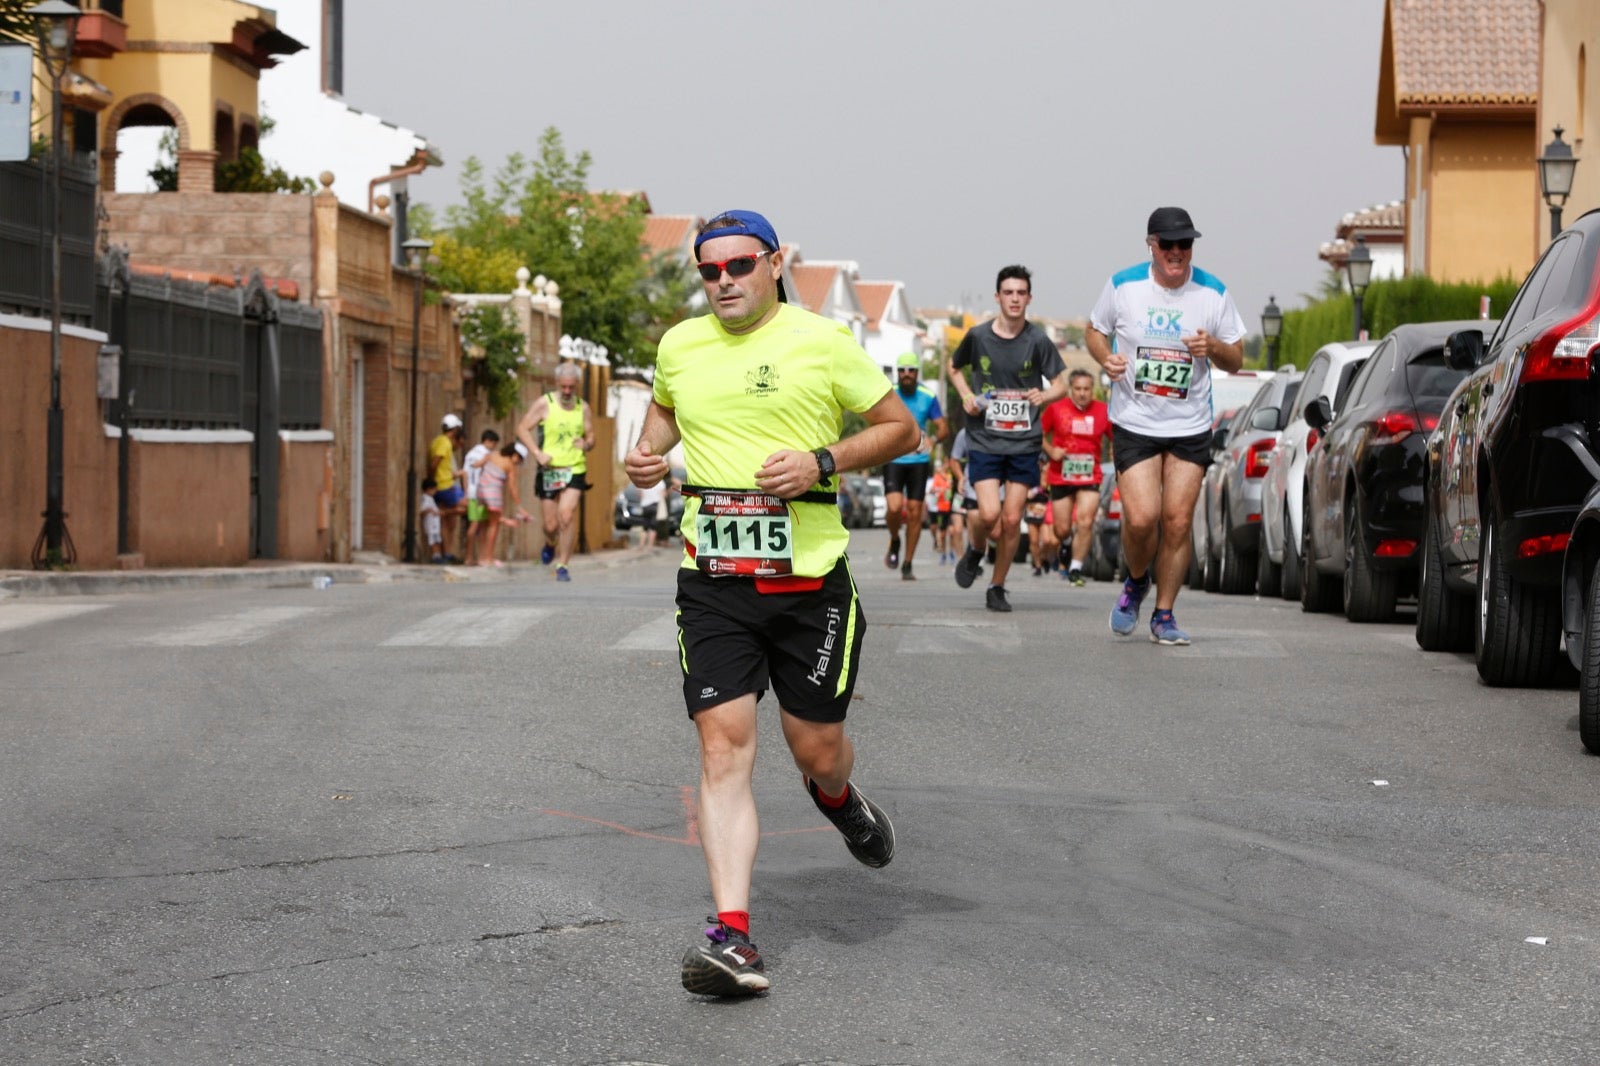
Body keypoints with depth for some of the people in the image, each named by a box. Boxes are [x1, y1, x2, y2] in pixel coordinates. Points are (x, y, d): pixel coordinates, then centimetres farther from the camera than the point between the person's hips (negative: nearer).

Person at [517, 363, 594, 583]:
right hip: (549, 471, -1)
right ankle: (550, 544, 39)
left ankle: (562, 566, -10)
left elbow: (591, 437, 16)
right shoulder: (544, 403, -1)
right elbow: (522, 429, -1)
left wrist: (586, 444, -8)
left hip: (575, 471, 1)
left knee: (567, 515, -18)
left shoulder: (583, 408, 8)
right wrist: (537, 453, -13)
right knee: (551, 525, 2)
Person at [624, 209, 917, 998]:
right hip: (712, 580, 2)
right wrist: (649, 450, 9)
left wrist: (823, 462, -13)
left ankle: (841, 801, 45)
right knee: (723, 747, -9)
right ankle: (731, 933, -12)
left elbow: (902, 428, 2)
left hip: (808, 578, -2)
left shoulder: (823, 342, -3)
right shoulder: (679, 347, 9)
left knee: (815, 749, 5)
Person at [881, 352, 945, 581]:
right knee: (894, 507, -18)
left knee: (915, 512, 0)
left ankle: (907, 565, 10)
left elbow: (942, 427, 3)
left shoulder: (928, 397, 1)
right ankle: (894, 542, 15)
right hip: (893, 460, -1)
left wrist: (933, 439, -19)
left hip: (918, 461, 1)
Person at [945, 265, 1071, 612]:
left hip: (1024, 442, 1)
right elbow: (954, 367, 17)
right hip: (984, 440, -1)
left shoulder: (1038, 340, -3)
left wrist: (1044, 396, -19)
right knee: (989, 514, -15)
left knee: (1012, 520, 0)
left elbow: (1061, 385, 3)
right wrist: (966, 396, -1)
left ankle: (997, 588, 16)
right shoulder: (978, 336, -2)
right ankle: (975, 551, 19)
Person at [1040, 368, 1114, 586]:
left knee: (1085, 523, -16)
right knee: (1062, 529, 5)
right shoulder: (1056, 409, -3)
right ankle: (1065, 545, 41)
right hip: (1060, 477, 0)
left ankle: (1076, 568, -5)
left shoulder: (1103, 411, -2)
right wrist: (1050, 450, -8)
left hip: (1090, 477, 0)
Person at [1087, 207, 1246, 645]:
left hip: (1190, 427, 1)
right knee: (1141, 518, -13)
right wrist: (1106, 358, -10)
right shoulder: (1122, 286, -4)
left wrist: (1213, 346, -16)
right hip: (1134, 423, -1)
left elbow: (1236, 359, 7)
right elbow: (1094, 331, 12)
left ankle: (1164, 615, 13)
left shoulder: (1214, 293, -2)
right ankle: (1136, 582, 20)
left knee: (1178, 521, -3)